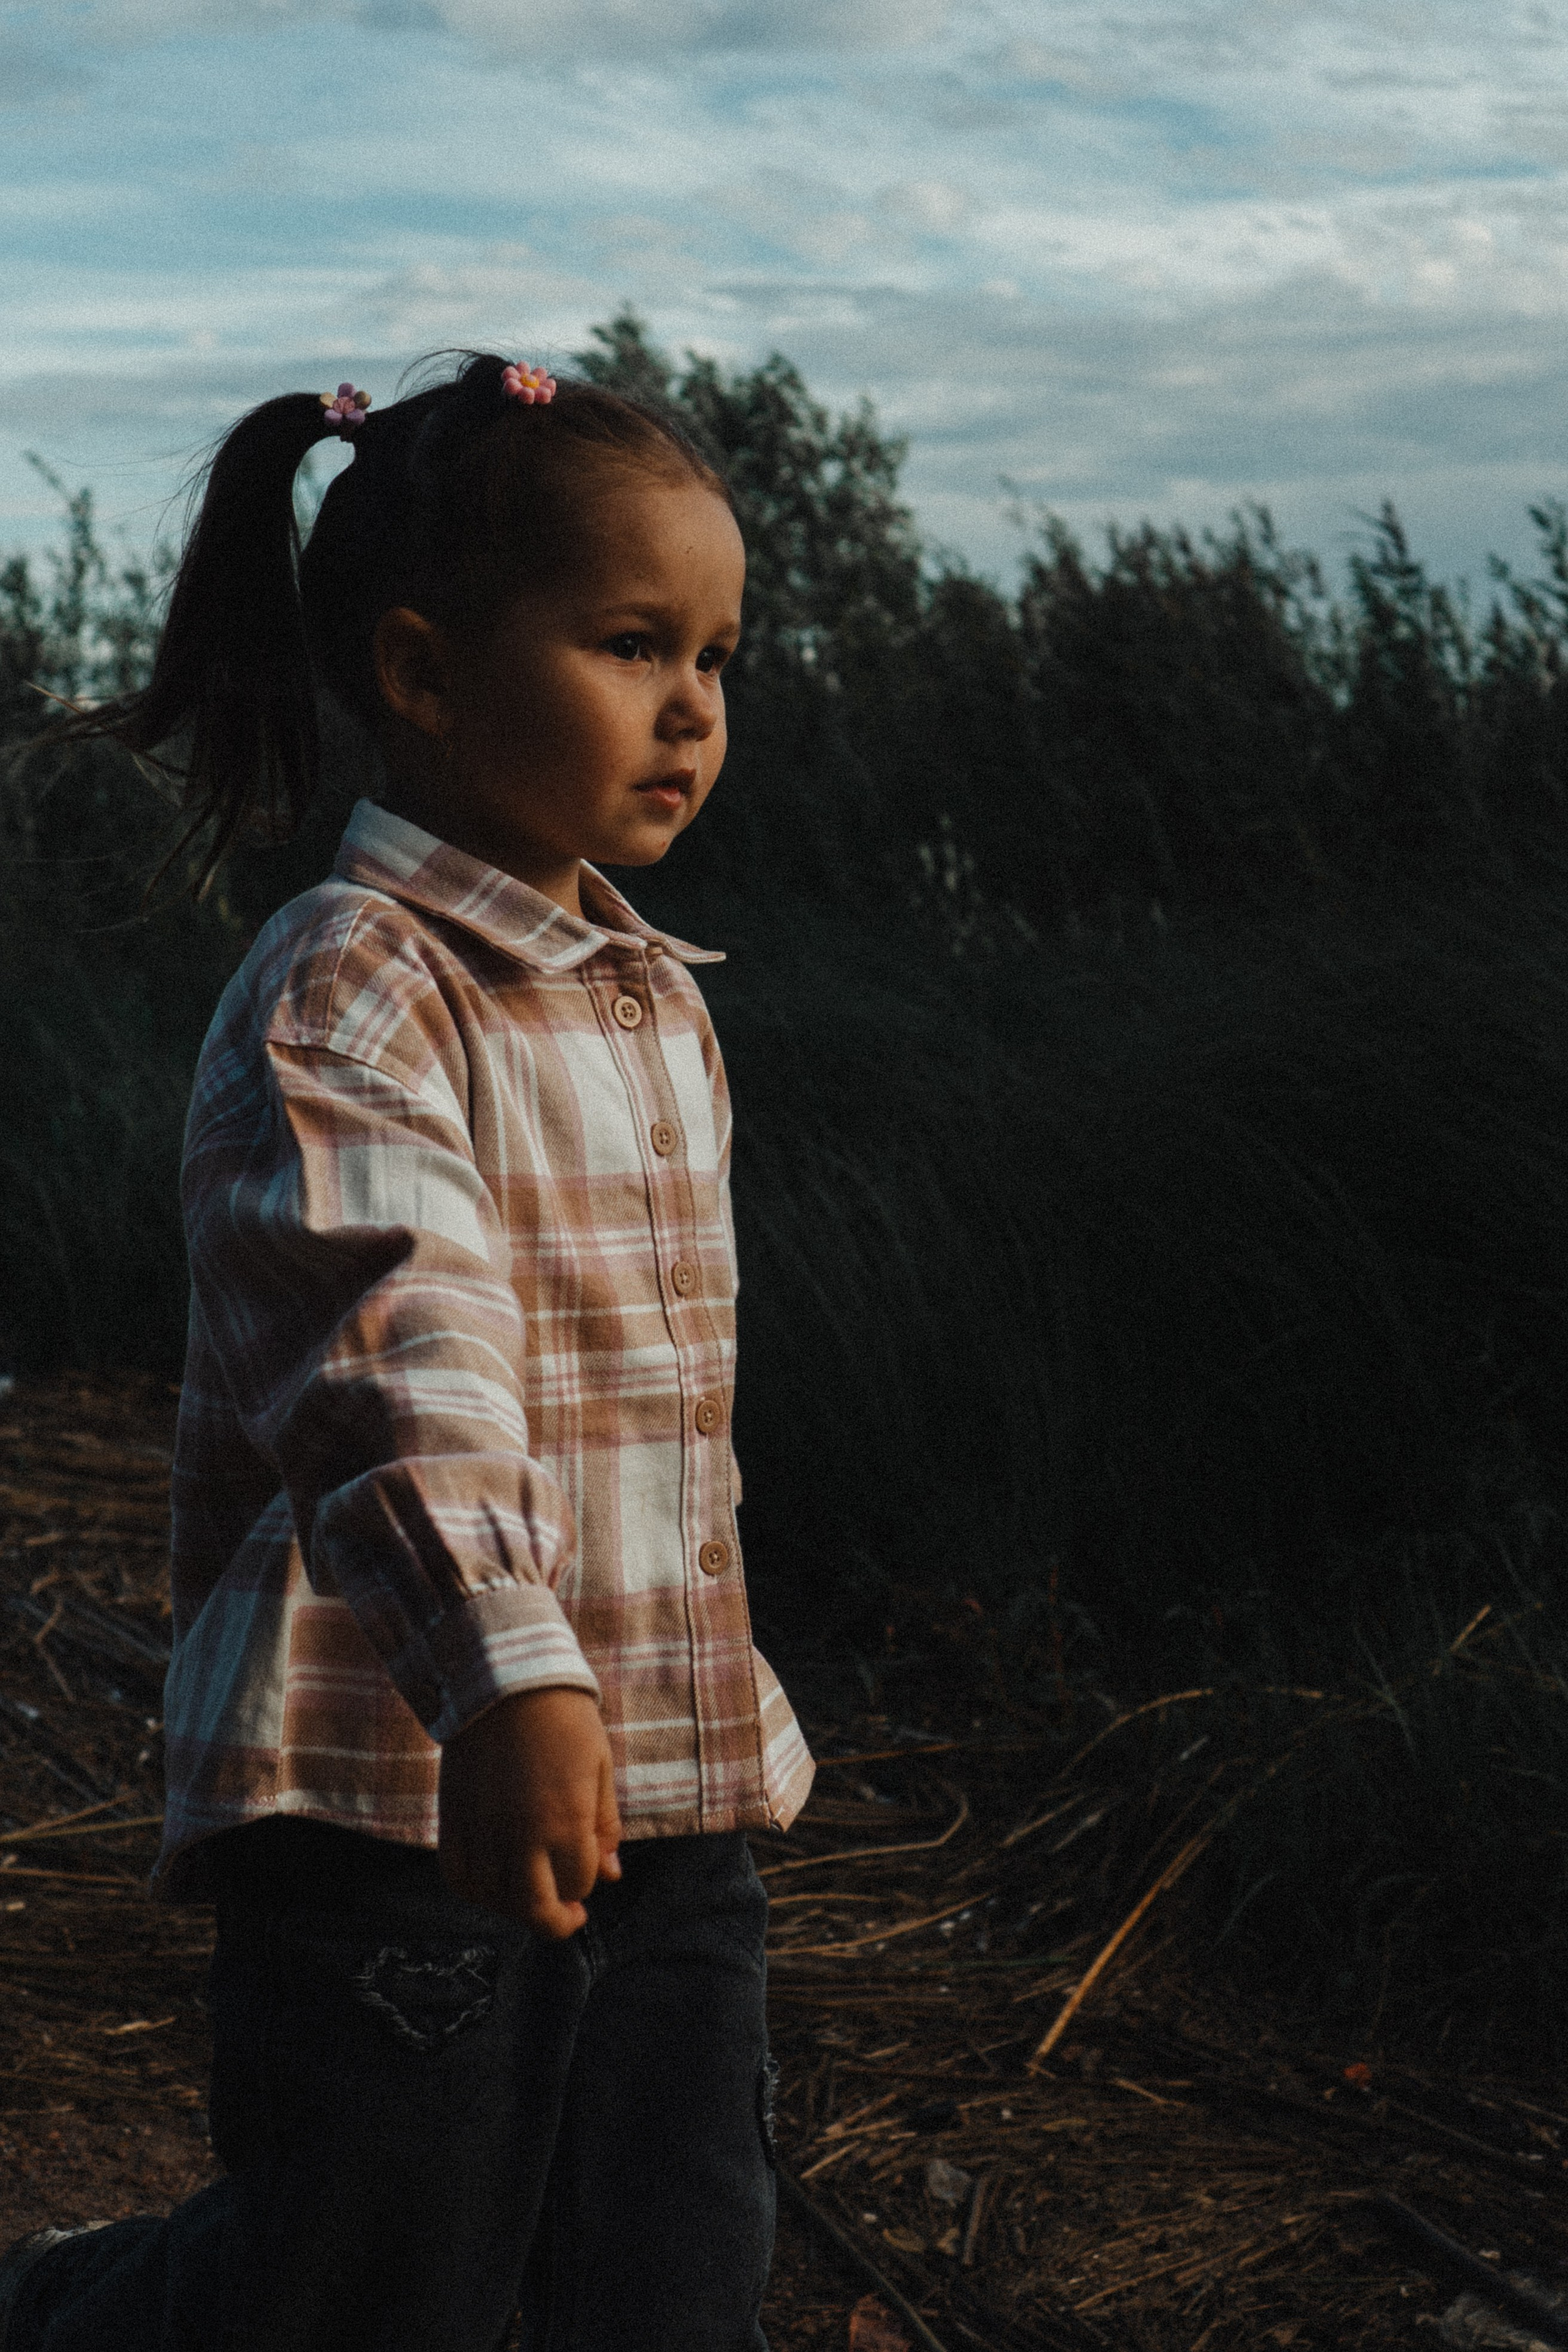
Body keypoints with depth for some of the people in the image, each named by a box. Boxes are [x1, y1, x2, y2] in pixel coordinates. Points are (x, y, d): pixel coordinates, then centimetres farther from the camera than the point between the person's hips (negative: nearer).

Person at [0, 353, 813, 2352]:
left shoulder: (657, 1006, 13)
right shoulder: (342, 1000, -14)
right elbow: (394, 1344, -30)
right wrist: (509, 1673, -43)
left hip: (675, 1794, 8)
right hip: (396, 1798, -7)